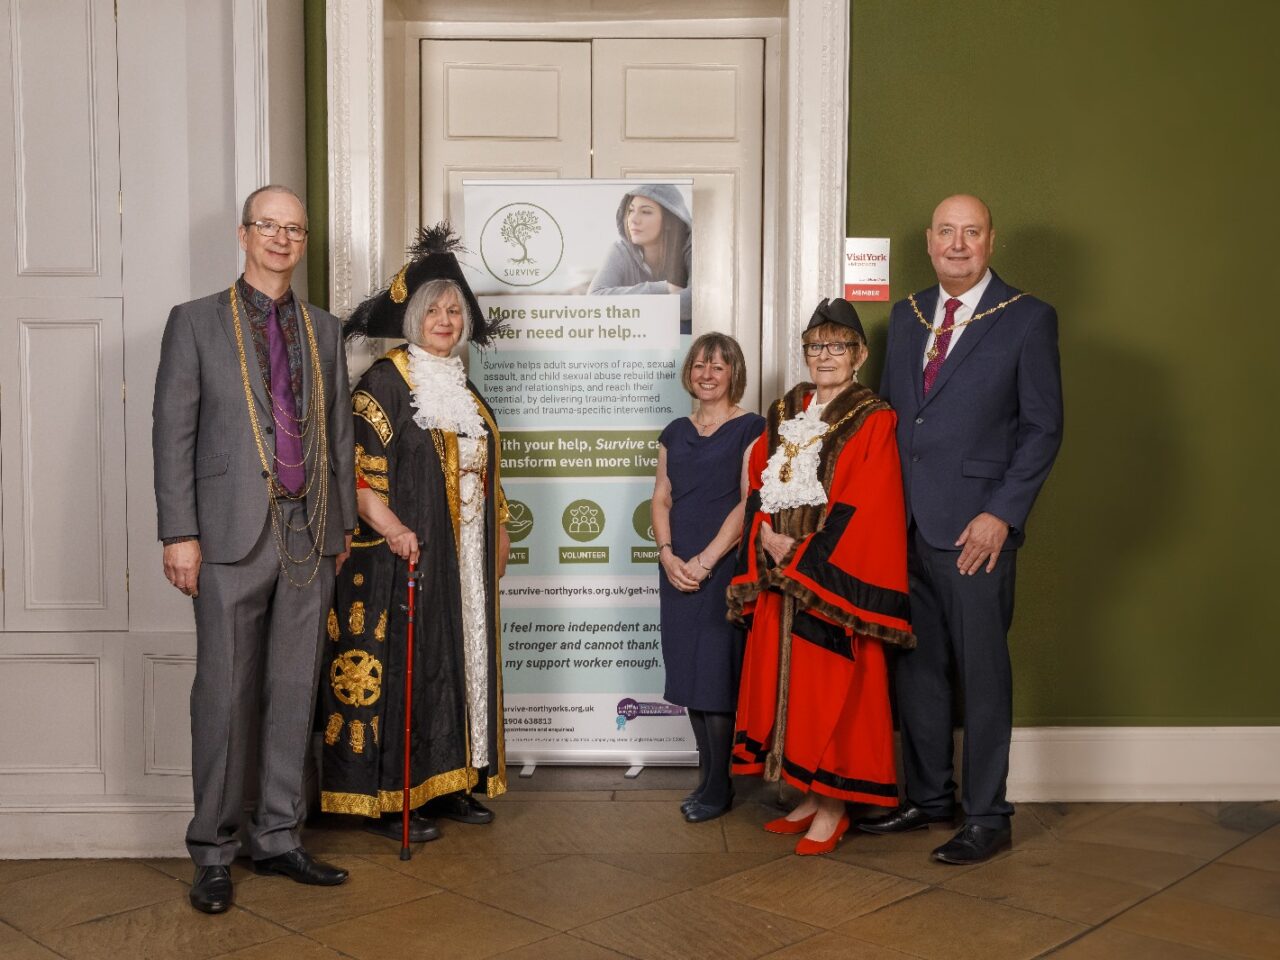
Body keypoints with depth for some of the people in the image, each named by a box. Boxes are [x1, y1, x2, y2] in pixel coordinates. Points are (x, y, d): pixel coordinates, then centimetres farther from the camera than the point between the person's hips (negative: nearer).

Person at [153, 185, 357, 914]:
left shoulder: (324, 330, 14)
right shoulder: (197, 322, 3)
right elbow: (173, 432, -2)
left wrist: (344, 523, 10)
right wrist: (179, 533, -8)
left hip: (310, 534, 4)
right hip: (235, 533, -4)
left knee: (295, 691, 8)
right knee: (226, 695, 1)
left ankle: (279, 837, 20)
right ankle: (214, 853, 13)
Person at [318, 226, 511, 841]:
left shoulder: (462, 387, 16)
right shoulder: (385, 381, -7)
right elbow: (358, 467, -15)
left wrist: (498, 533, 17)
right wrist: (390, 527, -25)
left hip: (463, 559, 8)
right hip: (406, 553, -7)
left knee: (456, 661, 11)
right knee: (398, 666, -4)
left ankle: (446, 782, 22)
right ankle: (386, 799, 4)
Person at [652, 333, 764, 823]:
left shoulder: (751, 429, -2)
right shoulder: (675, 432, 15)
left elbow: (750, 503, -10)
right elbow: (661, 499, 11)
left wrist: (705, 560, -15)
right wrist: (668, 555, -5)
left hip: (725, 567, -5)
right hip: (678, 570, 6)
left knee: (717, 675, -5)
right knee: (689, 672, 7)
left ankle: (718, 787, 5)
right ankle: (709, 776, 17)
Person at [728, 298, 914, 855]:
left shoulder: (873, 421, -5)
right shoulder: (785, 414, 13)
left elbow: (862, 508, -13)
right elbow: (758, 488, 11)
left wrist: (802, 557, -15)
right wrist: (766, 540, -7)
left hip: (835, 577, -6)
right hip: (779, 577, 6)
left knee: (833, 689, -2)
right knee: (788, 683, 9)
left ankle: (834, 809, 10)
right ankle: (810, 797, 22)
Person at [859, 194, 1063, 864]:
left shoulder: (1028, 319, -2)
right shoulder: (906, 315, 15)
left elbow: (1043, 427, -4)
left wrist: (1001, 514, -13)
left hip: (975, 527, -5)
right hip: (906, 525, 5)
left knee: (982, 671, 2)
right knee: (914, 665, 12)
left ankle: (987, 816, 15)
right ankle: (926, 797, 27)